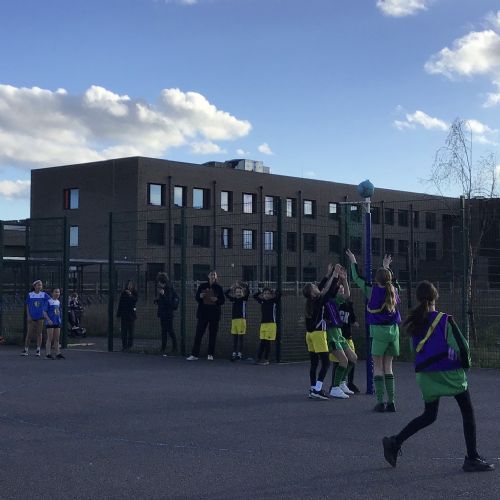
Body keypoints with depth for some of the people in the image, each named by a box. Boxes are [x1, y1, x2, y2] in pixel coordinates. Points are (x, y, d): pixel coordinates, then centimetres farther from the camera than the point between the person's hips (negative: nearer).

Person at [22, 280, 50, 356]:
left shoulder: (44, 295, 2)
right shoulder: (30, 295, 2)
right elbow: (27, 306, 4)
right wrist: (28, 315, -4)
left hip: (40, 317, 1)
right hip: (32, 317, -1)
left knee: (39, 333, 4)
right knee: (29, 333, -1)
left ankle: (38, 350, 8)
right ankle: (25, 350, 6)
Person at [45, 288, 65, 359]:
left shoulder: (58, 302, 12)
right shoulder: (49, 301, -7)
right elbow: (45, 312, -10)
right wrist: (48, 320, -20)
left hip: (57, 322, 6)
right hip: (50, 323, -6)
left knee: (57, 339, 8)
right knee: (50, 338, -4)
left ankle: (58, 354, 11)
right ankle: (48, 354, 0)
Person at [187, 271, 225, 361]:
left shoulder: (218, 288, 3)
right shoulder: (202, 286, 4)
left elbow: (223, 300, 4)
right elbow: (196, 297, 8)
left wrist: (217, 299, -16)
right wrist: (200, 296, -13)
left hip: (214, 314, 0)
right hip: (203, 313, 0)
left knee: (213, 335, 3)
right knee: (198, 334, -2)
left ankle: (210, 354, 13)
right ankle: (194, 354, 0)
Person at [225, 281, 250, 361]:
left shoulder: (244, 299, 2)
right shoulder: (234, 299, 12)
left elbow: (247, 292, -12)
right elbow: (226, 293, 14)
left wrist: (240, 285, -6)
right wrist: (232, 287, 4)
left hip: (241, 319, -5)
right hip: (234, 319, 5)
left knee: (240, 337, -4)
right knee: (234, 337, 7)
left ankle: (240, 354, -4)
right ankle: (234, 353, 10)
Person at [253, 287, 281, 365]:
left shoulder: (274, 301, -2)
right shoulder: (262, 301, 10)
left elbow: (279, 294, -16)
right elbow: (254, 296, 19)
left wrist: (273, 291, -2)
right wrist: (260, 291, 10)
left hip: (271, 324, -4)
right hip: (263, 324, 4)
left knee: (268, 342, -1)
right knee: (262, 342, 5)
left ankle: (266, 359, 6)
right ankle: (259, 358, 7)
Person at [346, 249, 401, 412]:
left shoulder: (373, 291, -7)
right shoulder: (394, 291, 5)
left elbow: (357, 279, 4)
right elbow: (393, 281, 29)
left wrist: (353, 261, 17)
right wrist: (386, 267, 43)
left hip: (379, 330, -5)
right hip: (393, 330, 5)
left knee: (378, 367, 1)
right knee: (388, 366, 10)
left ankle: (380, 402, -4)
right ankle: (391, 402, 7)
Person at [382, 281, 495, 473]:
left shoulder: (414, 323, 3)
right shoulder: (445, 320, -12)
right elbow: (461, 345, -12)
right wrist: (466, 363, 5)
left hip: (425, 376, 5)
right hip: (450, 374, -5)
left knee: (429, 415, 19)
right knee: (468, 413, 7)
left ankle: (395, 442, 9)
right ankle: (472, 459, 7)